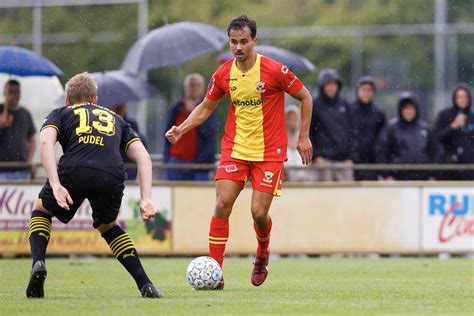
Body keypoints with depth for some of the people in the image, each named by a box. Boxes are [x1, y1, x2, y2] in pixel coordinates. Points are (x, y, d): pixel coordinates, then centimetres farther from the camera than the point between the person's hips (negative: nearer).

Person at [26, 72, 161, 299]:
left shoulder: (60, 114, 28)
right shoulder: (115, 119, 36)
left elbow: (45, 141, 4)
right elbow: (143, 157, 22)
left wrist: (55, 185, -5)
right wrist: (146, 199, 13)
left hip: (74, 171, -2)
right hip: (112, 176, 2)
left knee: (41, 210, 30)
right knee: (107, 226, 32)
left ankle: (38, 263, 4)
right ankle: (145, 284, 16)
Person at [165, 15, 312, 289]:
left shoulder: (274, 70, -12)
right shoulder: (223, 74, -1)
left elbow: (305, 97, 0)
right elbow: (206, 108, 13)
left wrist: (304, 137, -1)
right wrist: (181, 129, -2)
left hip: (269, 152, -3)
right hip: (235, 149, 3)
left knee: (259, 213, -7)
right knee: (222, 206, -11)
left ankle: (262, 255, 27)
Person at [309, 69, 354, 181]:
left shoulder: (343, 104, 13)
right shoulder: (315, 105, 2)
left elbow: (349, 131, 15)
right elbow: (309, 133, 0)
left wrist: (350, 157, 8)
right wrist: (315, 156, -8)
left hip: (343, 159, 3)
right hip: (324, 158, -3)